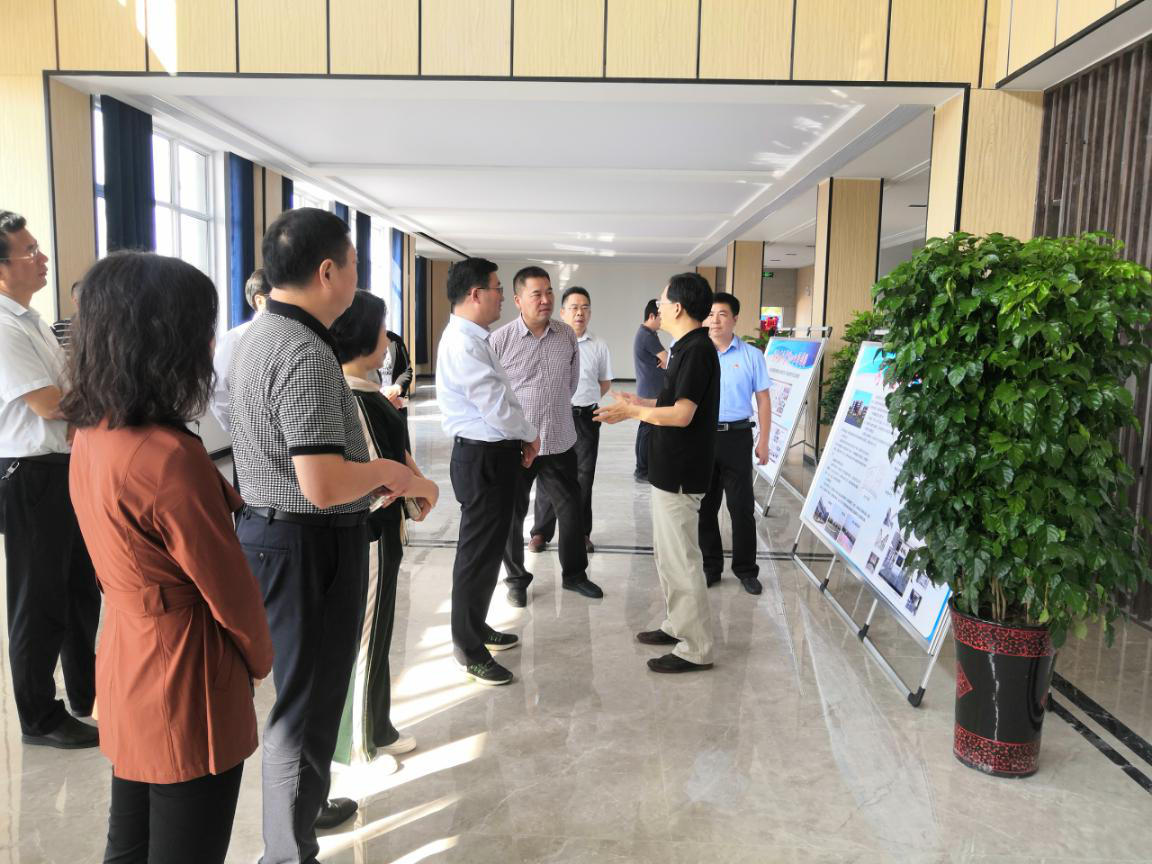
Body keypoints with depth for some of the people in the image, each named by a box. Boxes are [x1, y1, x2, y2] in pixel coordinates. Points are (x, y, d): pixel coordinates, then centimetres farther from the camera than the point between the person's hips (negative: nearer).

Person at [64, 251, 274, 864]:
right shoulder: (171, 456, -28)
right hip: (186, 686, -8)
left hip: (125, 666, 9)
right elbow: (229, 591, -19)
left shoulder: (91, 433, -1)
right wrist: (261, 659, 0)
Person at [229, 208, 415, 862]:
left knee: (306, 686, 25)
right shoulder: (305, 352, -23)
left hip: (275, 531, 10)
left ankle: (300, 806, 44)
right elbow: (324, 485, -30)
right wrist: (386, 471, -12)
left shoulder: (262, 334, 9)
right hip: (311, 545, -10)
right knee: (308, 700, 4)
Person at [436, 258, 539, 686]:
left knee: (488, 546, 21)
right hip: (482, 459, -11)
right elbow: (498, 409, -23)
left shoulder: (472, 340, 12)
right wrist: (530, 435, -6)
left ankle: (476, 627, 38)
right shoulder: (463, 345, -21)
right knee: (478, 551, 1)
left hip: (494, 455, 11)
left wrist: (521, 437, 5)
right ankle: (469, 648, 16)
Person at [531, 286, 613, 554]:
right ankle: (541, 532, 13)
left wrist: (586, 399, 2)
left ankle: (581, 532, 20)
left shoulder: (599, 346, 4)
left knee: (583, 476, 9)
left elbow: (605, 382, 14)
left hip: (586, 418, 2)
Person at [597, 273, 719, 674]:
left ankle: (697, 649, 8)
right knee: (668, 554, 19)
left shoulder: (697, 350, -19)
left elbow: (682, 414, -24)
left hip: (680, 474, -11)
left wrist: (632, 412, -15)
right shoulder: (688, 347, 12)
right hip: (670, 470, 11)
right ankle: (677, 625, 33)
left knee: (681, 559, -3)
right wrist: (642, 403, 18)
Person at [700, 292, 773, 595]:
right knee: (705, 505, 10)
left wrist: (763, 442, 0)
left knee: (741, 506, 4)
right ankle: (710, 566, 25)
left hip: (736, 437, -1)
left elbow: (763, 399, 3)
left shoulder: (752, 355, 0)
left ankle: (746, 569, 19)